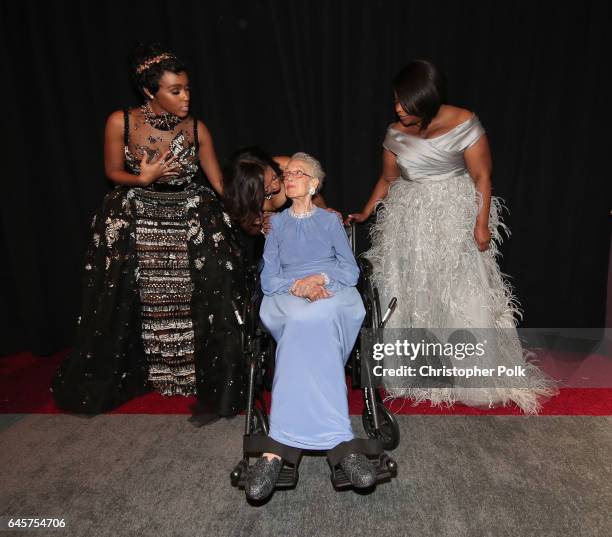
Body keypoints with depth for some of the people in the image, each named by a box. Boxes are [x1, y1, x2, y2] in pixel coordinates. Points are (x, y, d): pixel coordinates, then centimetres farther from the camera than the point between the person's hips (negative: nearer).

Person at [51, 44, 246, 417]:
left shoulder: (197, 130, -7)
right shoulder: (121, 122, -9)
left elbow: (220, 183, -3)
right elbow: (114, 172, 1)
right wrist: (144, 178, -18)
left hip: (193, 223, 1)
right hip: (135, 225, 0)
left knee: (212, 305, -7)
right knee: (123, 309, 9)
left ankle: (217, 388, 13)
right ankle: (101, 385, 36)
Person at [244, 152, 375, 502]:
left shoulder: (331, 220, 20)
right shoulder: (277, 223, 22)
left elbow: (351, 271, 11)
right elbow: (268, 279, 10)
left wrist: (320, 277, -11)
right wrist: (298, 286, -12)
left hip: (333, 294, 0)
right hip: (288, 298, 1)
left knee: (307, 323, -38)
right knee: (311, 327, -37)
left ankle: (278, 447, -46)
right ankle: (340, 441, -45)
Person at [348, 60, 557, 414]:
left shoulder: (463, 124, -11)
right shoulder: (396, 133, 1)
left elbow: (482, 176, -8)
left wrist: (481, 224, -14)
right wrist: (365, 214, 7)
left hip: (455, 218, -4)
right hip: (409, 221, 4)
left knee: (461, 294, 1)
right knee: (411, 294, 9)